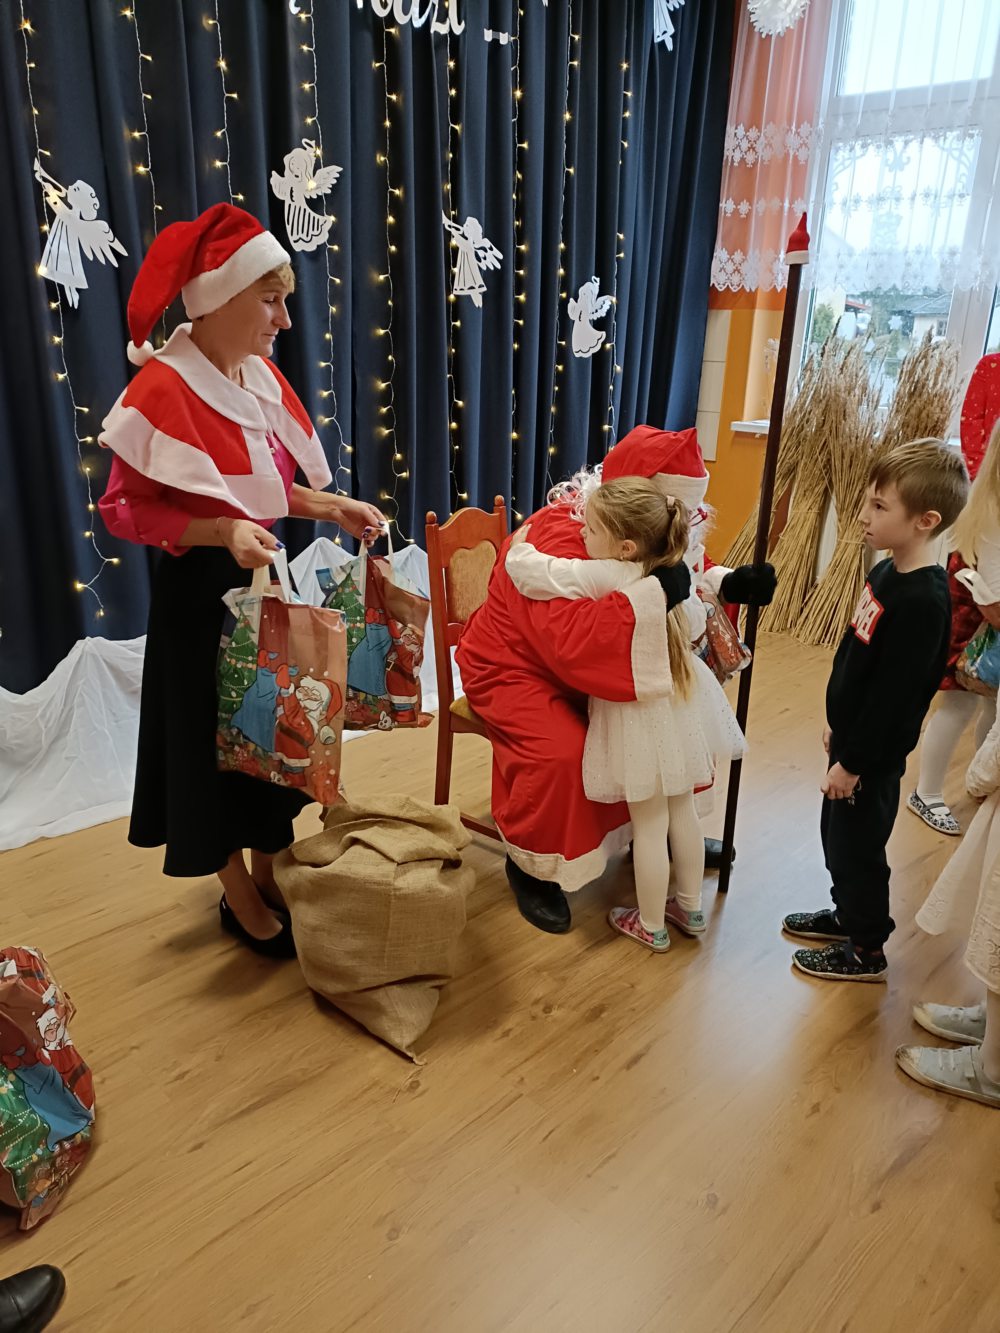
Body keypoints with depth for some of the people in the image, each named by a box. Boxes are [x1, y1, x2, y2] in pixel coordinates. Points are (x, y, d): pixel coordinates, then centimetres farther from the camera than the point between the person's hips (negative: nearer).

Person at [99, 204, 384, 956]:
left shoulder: (262, 375, 4)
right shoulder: (163, 388, -19)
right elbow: (124, 508, -17)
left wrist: (331, 507, -3)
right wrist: (223, 532, -28)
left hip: (268, 581, 8)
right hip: (202, 593, -7)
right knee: (219, 742, 7)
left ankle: (268, 877, 37)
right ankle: (242, 903, 27)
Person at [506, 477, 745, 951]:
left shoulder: (603, 576, -25)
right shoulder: (672, 569, -5)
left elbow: (526, 571, -23)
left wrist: (521, 543, -3)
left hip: (638, 713, -7)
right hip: (681, 704, 7)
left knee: (649, 823, 9)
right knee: (682, 809, 22)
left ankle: (651, 926, 27)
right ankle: (690, 907, 39)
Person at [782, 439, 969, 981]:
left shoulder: (922, 601, -27)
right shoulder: (888, 571, 1)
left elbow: (894, 694, -25)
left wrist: (854, 763, -18)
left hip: (874, 754, -9)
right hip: (853, 737, 9)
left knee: (858, 847, 8)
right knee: (837, 835, 23)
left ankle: (866, 949, 27)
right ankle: (848, 914, 43)